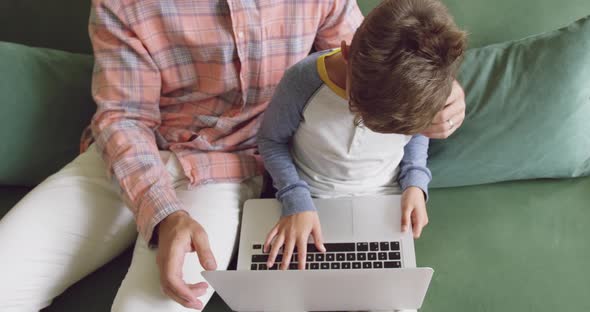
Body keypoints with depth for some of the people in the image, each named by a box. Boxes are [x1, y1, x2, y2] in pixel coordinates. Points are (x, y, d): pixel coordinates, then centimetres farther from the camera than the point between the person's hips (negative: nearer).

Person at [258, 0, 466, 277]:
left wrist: (415, 183, -9)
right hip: (311, 203, 0)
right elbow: (271, 140, -9)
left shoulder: (415, 90, -18)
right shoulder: (302, 81, -27)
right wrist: (297, 202, -20)